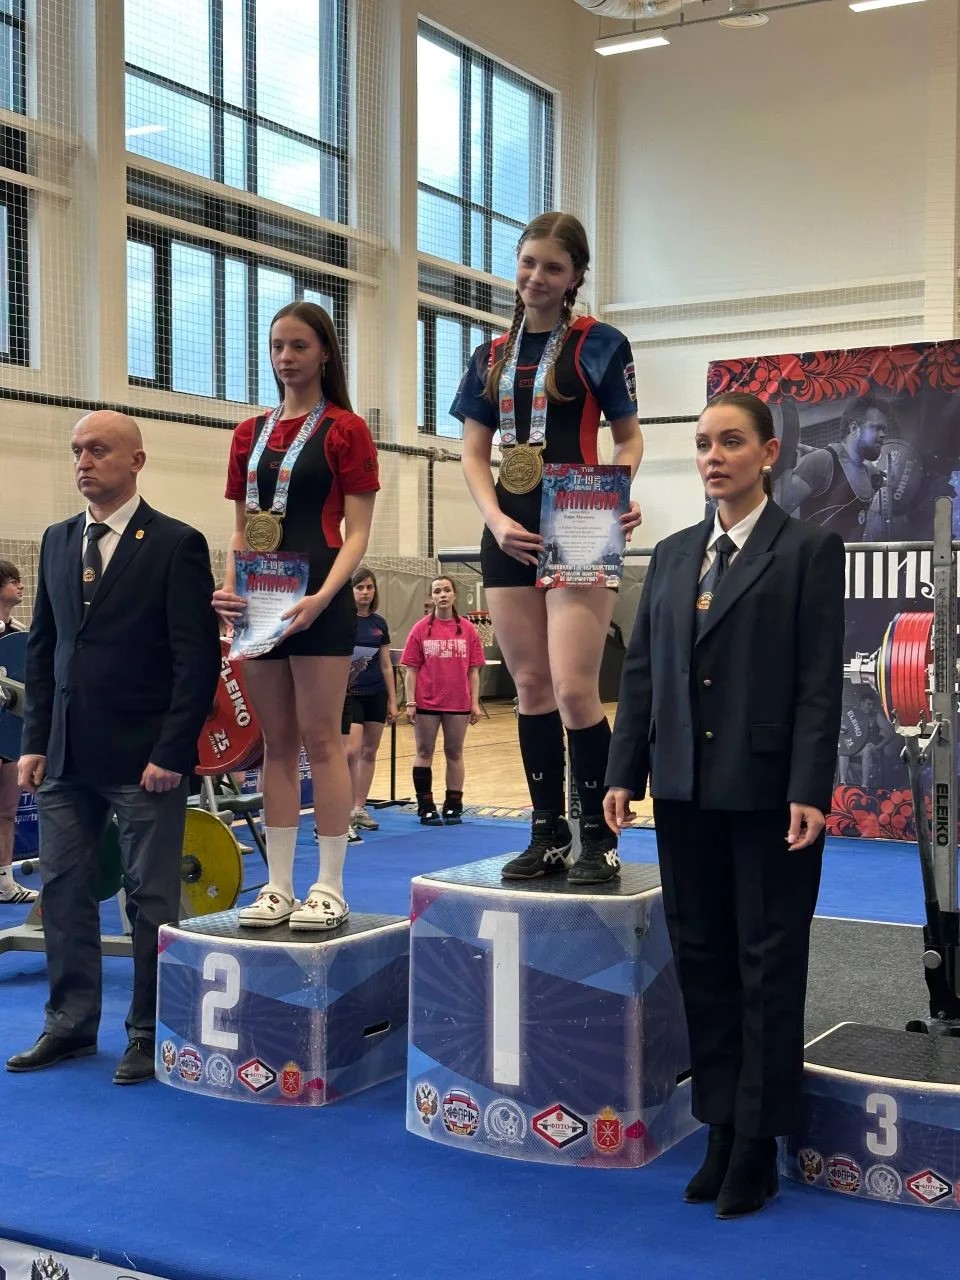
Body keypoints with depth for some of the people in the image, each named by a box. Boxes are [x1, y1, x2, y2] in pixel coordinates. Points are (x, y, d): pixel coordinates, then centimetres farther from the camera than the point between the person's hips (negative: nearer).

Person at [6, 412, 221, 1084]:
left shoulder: (177, 544, -7)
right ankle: (71, 1023, 25)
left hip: (145, 758, -6)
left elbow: (197, 659, -10)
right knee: (64, 890, 11)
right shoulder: (58, 541, 12)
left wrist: (171, 753, -14)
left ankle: (150, 1034, 15)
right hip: (67, 756, 6)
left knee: (151, 899, 3)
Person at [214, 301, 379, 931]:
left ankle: (330, 888, 2)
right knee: (277, 743, 8)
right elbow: (244, 528, 16)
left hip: (320, 599, -5)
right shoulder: (250, 434, 15)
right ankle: (278, 884, 13)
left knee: (321, 738, -4)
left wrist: (321, 596, -19)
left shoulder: (345, 429, 0)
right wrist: (229, 587, -3)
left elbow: (357, 532, -5)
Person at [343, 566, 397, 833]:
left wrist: (392, 700, 11)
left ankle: (360, 809, 16)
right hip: (349, 694, -5)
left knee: (369, 751, 8)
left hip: (376, 694, 5)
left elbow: (386, 665, 12)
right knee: (351, 751, -13)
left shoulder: (379, 624, 8)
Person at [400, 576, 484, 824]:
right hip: (427, 702, -1)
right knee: (424, 752, 5)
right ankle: (426, 808, 13)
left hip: (458, 703, 1)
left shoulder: (467, 629, 2)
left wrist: (475, 702, 0)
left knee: (454, 753, 9)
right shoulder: (421, 628, -1)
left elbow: (473, 670, 4)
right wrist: (410, 702, -7)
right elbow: (410, 669, -1)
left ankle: (453, 807, 18)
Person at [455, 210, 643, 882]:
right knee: (531, 686, 8)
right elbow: (474, 453, 11)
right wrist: (496, 519, -6)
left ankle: (599, 837, 2)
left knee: (573, 689, -11)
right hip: (510, 534, 5)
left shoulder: (598, 344, 2)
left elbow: (628, 437, 4)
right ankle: (548, 834, 17)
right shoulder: (493, 356, 14)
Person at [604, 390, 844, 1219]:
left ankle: (757, 1146, 15)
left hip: (767, 793, -5)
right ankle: (721, 1129, 21)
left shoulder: (808, 550, -3)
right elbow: (641, 669, 11)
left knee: (768, 967, 5)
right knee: (702, 961, 10)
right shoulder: (673, 555, 12)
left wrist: (808, 791, -16)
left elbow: (821, 681, -9)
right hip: (685, 791, 5)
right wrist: (625, 772, 4)